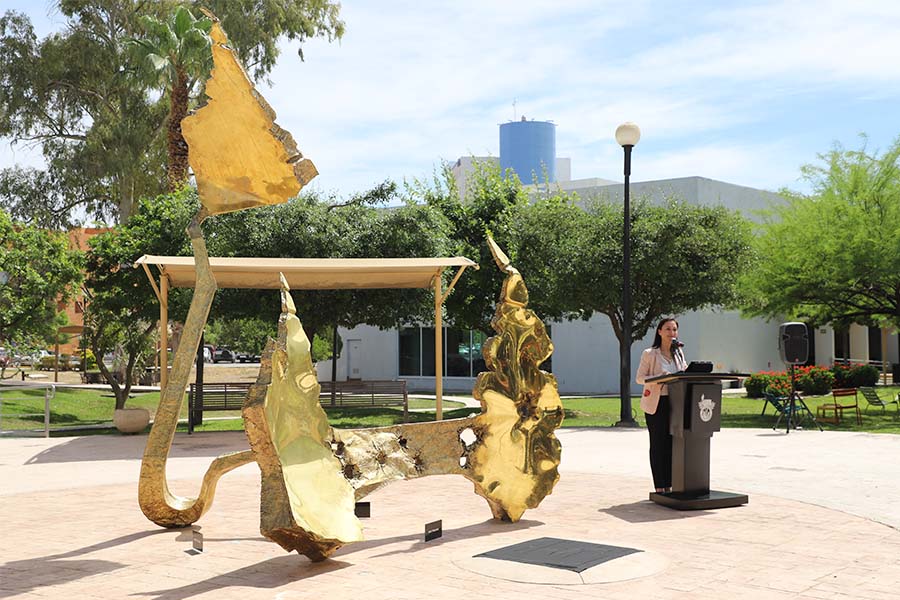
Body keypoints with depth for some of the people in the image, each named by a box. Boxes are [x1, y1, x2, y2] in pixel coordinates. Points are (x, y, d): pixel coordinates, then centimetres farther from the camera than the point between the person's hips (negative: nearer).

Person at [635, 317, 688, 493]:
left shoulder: (679, 353, 13)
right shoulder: (649, 354, -3)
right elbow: (639, 378, -7)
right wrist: (658, 378, -23)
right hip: (656, 403, -5)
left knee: (670, 444, 6)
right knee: (657, 444, -1)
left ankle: (668, 486, 13)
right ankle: (659, 487, 3)